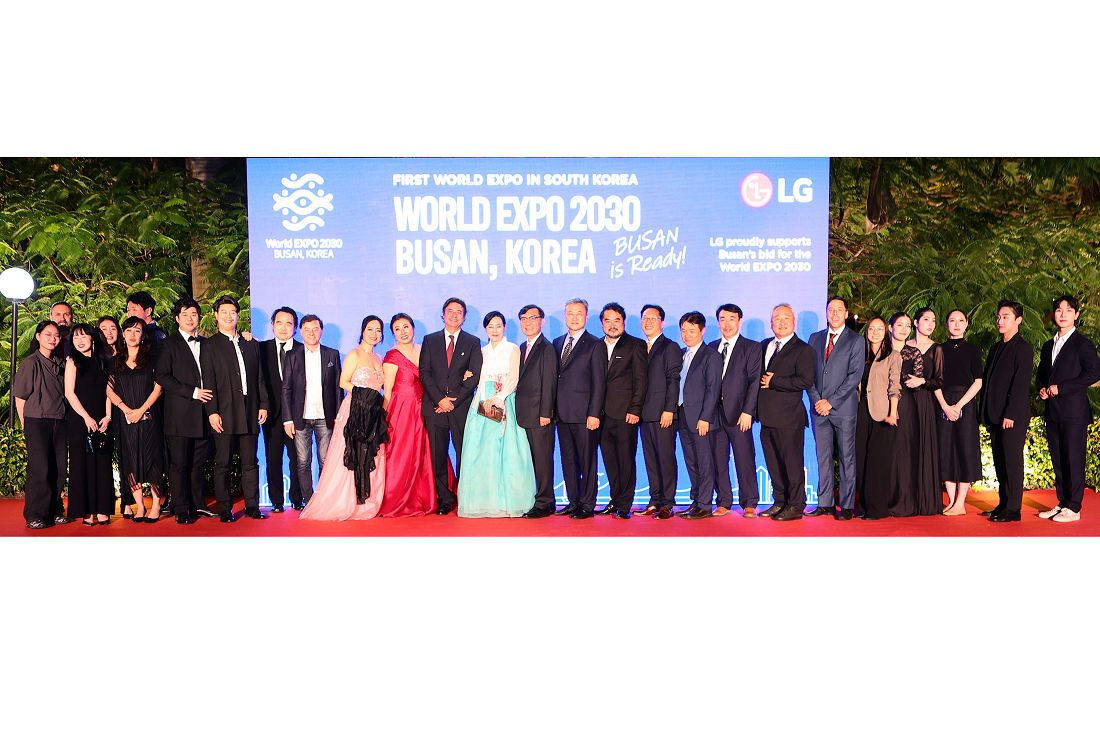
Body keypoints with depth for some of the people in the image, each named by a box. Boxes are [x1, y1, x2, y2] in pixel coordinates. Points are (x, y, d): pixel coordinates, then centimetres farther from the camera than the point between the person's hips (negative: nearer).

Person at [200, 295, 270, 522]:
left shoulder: (251, 344, 16)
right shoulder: (209, 346, 3)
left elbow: (260, 378, 15)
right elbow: (208, 381, -3)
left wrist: (263, 405, 7)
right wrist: (212, 412, -11)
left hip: (249, 413, 4)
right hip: (224, 413, -3)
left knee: (250, 462, 6)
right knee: (223, 463, 1)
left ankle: (252, 506, 12)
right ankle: (225, 509, 8)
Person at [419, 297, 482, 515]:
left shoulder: (472, 342, 9)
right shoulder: (430, 340, 12)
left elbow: (475, 376, 1)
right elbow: (424, 373, 4)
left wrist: (454, 401, -7)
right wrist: (440, 399, -8)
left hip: (462, 407, -1)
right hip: (435, 407, 1)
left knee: (464, 454, -2)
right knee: (438, 455, 1)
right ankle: (444, 499, 9)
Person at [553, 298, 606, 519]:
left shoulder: (595, 345, -3)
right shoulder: (557, 343, 15)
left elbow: (599, 383, -7)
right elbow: (555, 378, 15)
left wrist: (594, 414, -13)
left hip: (584, 414, -6)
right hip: (562, 413, 6)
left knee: (587, 461, 0)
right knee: (568, 460, 11)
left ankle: (587, 505, 8)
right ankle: (573, 501, 21)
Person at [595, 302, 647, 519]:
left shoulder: (635, 345, 2)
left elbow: (641, 379, -3)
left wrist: (635, 409, -10)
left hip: (625, 413, -4)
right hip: (603, 413, 4)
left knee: (626, 460, -2)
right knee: (610, 461, 8)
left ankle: (624, 505, 6)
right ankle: (615, 501, 19)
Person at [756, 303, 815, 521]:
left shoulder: (803, 349, -5)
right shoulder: (764, 346, 17)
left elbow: (805, 381, -16)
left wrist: (774, 381, -15)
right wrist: (761, 380, 3)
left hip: (789, 416, -7)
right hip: (767, 416, 7)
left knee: (792, 461, -2)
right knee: (773, 462, 12)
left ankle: (795, 506, 7)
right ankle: (780, 502, 23)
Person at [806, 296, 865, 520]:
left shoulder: (856, 341, 2)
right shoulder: (815, 338, 14)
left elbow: (855, 376, -7)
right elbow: (809, 373, 11)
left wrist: (831, 401, -12)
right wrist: (817, 400, -4)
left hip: (843, 408, -4)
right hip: (819, 408, 4)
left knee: (846, 457, 0)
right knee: (823, 457, 6)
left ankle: (847, 506, 6)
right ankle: (825, 503, 13)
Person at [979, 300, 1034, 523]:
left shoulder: (1023, 348, -7)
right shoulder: (996, 348, 18)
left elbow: (1021, 384, -14)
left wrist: (1010, 414, -18)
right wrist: (985, 412, 13)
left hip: (1013, 416, -8)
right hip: (995, 416, 8)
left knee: (1012, 460, -4)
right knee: (999, 461, 11)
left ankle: (1013, 509, 1)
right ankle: (1003, 504, 18)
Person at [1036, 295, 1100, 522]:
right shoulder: (1048, 346, 18)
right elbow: (1041, 374, 26)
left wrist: (1060, 388, -15)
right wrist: (1042, 388, 4)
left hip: (1074, 411, -7)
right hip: (1053, 412, 7)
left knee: (1073, 459, -3)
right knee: (1058, 460, 10)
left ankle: (1073, 508, 2)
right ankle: (1062, 503, 18)